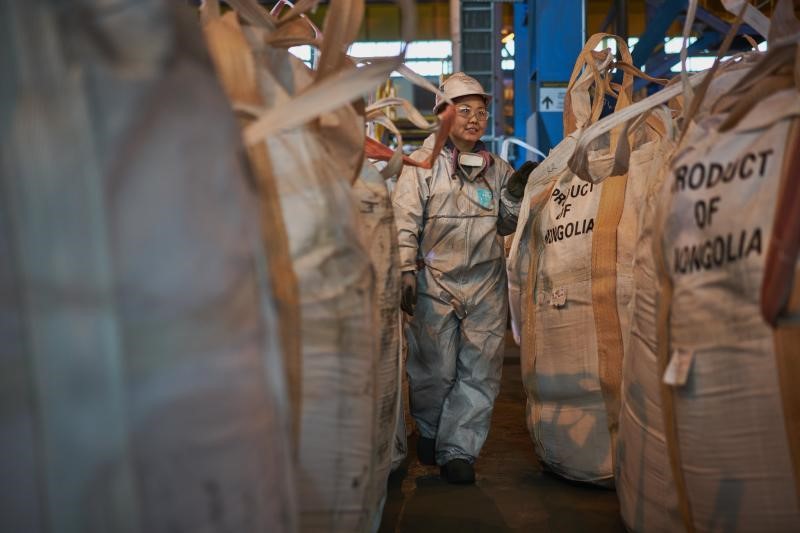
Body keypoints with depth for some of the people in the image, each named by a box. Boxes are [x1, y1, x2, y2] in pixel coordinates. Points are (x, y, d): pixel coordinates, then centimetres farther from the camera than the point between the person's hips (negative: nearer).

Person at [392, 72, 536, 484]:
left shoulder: (497, 168, 13)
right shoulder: (422, 164, 2)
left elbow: (507, 226, 19)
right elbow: (405, 223, -3)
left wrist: (516, 194, 1)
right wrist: (406, 272, -11)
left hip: (485, 283, 3)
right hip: (435, 281, -3)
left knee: (479, 371, 0)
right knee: (435, 368, 2)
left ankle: (458, 450, 11)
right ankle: (429, 431, 30)